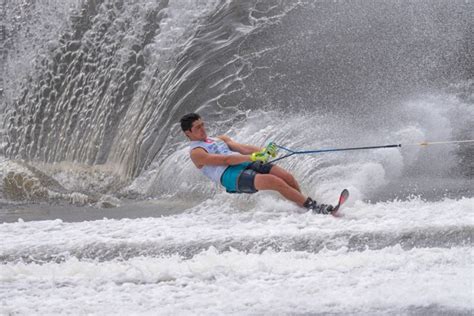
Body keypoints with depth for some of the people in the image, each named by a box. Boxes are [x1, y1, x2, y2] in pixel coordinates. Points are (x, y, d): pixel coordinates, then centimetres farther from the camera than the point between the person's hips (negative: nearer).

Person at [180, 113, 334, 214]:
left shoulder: (220, 139, 29)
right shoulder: (196, 152, 2)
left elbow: (242, 148, 16)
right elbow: (224, 160, -11)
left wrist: (263, 151, -4)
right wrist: (252, 157, -20)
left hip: (246, 164, 8)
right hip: (231, 175, -8)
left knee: (287, 177, -14)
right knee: (275, 182, -25)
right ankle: (313, 207, -25)